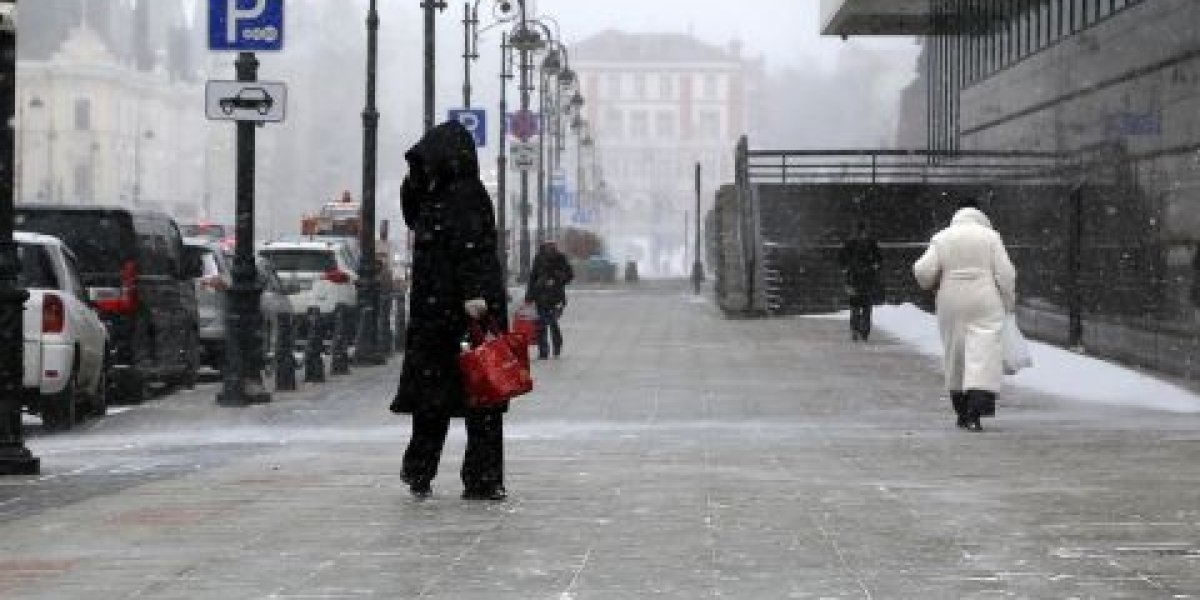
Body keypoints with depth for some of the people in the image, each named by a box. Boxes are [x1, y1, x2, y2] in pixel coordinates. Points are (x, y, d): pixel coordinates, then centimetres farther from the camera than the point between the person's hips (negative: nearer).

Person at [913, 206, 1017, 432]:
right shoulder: (990, 236, 4)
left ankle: (962, 413, 19)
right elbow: (1005, 274, -2)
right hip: (985, 303, -2)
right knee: (984, 356, -6)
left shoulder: (942, 239, 6)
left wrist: (932, 283, 17)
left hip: (952, 303, 2)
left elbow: (923, 272, -4)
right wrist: (1008, 303, 7)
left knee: (956, 356, 14)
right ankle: (974, 414, -20)